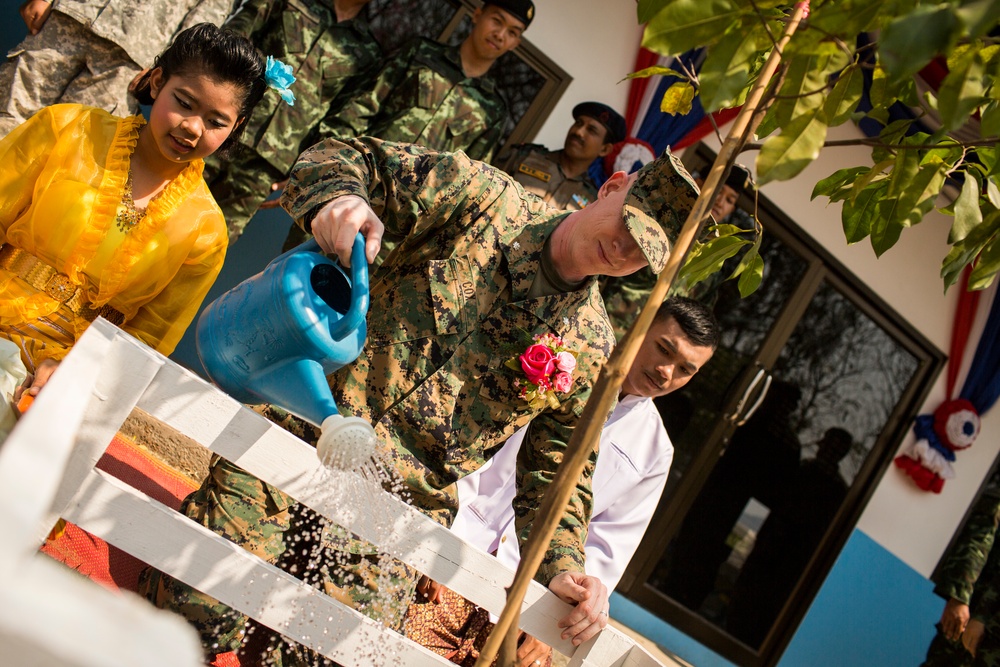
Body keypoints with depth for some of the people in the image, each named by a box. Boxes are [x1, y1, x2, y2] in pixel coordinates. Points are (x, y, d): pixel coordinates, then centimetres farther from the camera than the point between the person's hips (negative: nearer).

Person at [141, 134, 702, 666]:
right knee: (202, 603, -13)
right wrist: (332, 197, -22)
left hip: (403, 509, 3)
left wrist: (562, 566, -1)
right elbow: (349, 159, 1)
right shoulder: (481, 197, 0)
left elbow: (556, 471, 15)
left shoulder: (591, 350, 8)